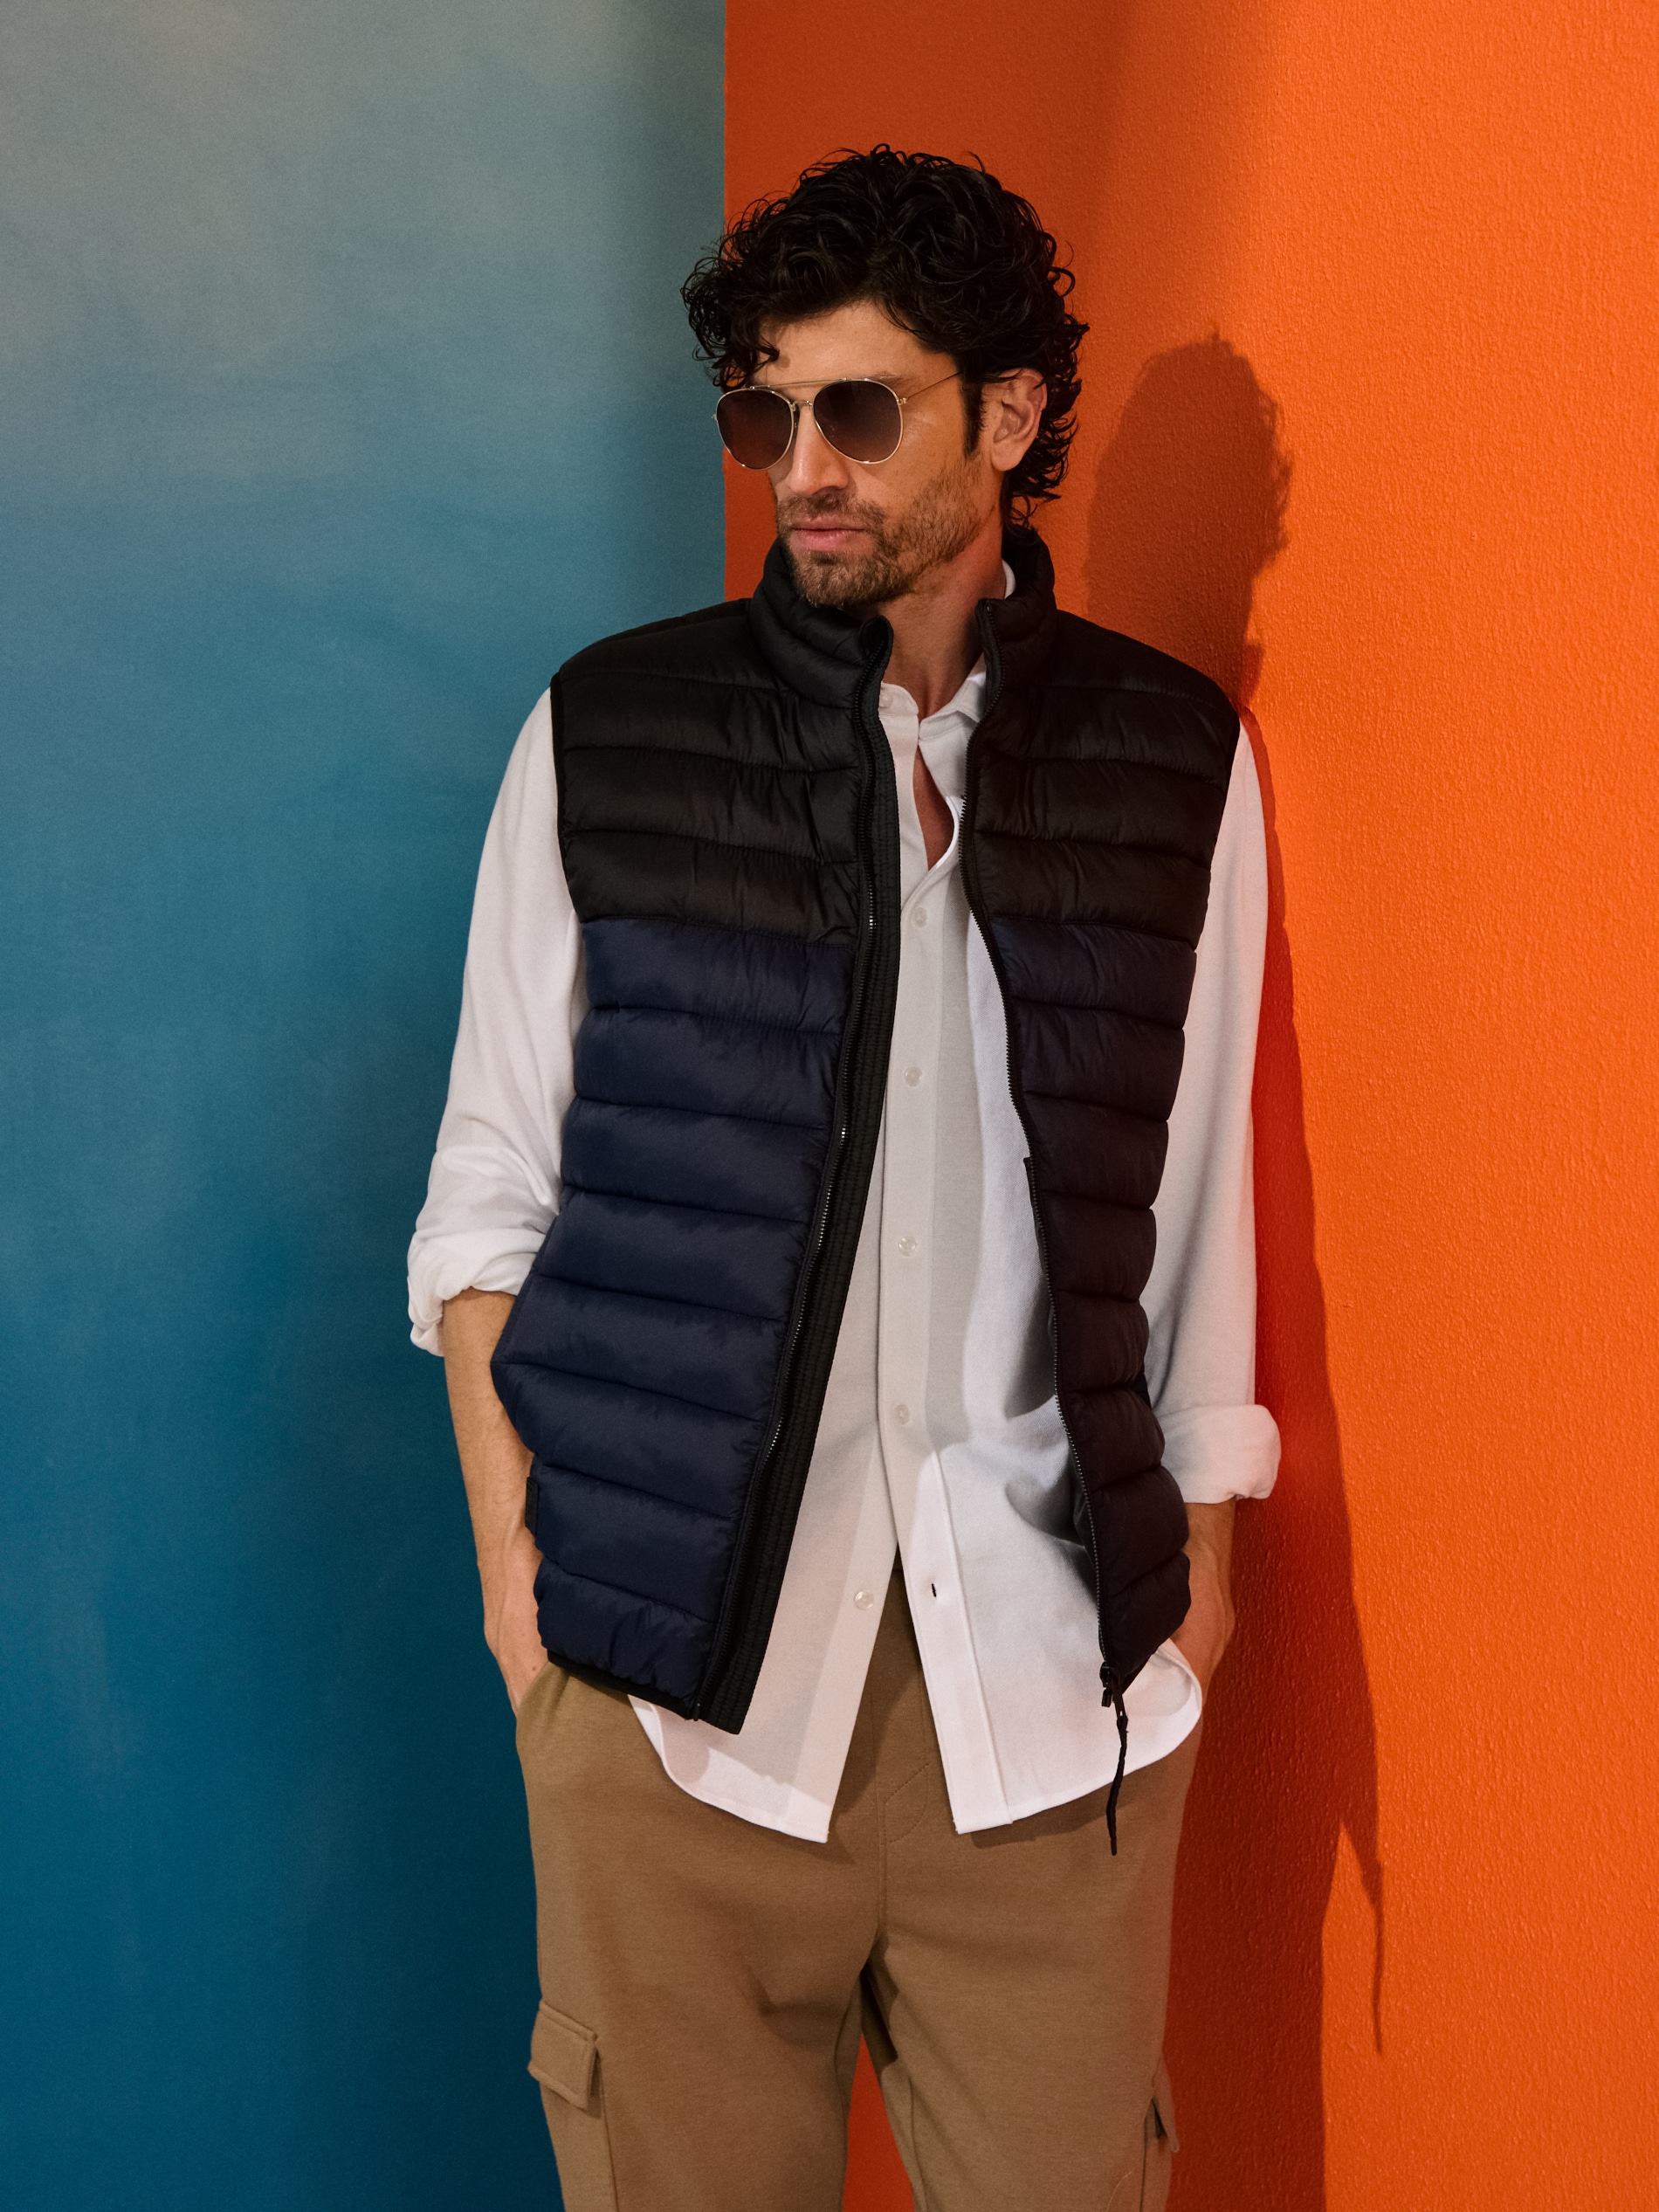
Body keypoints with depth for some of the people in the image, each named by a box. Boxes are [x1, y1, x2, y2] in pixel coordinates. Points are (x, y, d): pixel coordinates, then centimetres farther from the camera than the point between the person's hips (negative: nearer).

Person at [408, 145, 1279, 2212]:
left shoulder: (1175, 760, 3)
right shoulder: (605, 737, 1)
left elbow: (1194, 1188, 9)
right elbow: (493, 1188, 5)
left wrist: (1198, 1537, 10)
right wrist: (516, 1555, 1)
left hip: (1052, 1646, 1)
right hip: (672, 1640, 0)